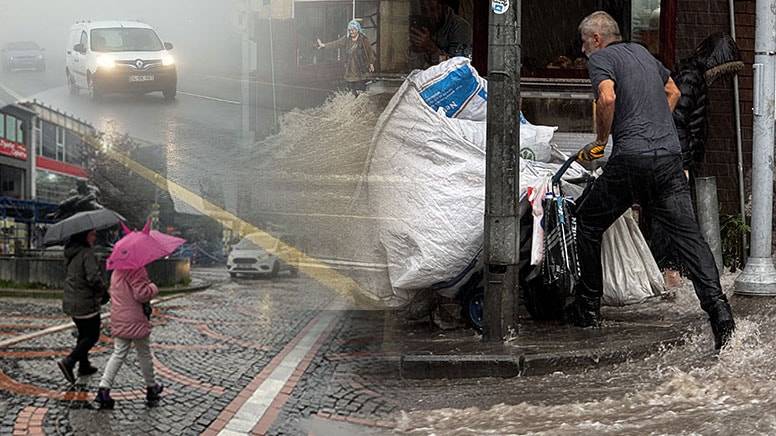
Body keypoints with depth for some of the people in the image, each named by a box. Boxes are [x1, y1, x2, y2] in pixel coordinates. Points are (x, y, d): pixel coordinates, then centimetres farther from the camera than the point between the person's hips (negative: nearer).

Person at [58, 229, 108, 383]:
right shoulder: (87, 254, -20)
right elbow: (94, 278, -27)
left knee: (83, 334, 22)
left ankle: (84, 365, 29)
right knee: (92, 336, 2)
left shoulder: (70, 254, 8)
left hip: (70, 302, 9)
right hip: (86, 303, -9)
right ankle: (69, 362, -11)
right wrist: (104, 293, -9)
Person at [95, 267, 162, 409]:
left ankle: (104, 389, -5)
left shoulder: (116, 272, 10)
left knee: (118, 354, 8)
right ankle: (151, 388, 27)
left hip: (119, 321, 7)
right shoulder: (137, 271, -19)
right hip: (136, 321, -7)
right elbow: (141, 294, -24)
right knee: (144, 355, 11)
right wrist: (153, 288, -6)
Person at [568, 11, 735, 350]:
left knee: (587, 221, 15)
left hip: (631, 158, -5)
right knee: (688, 236, 0)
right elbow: (673, 92, 38)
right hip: (671, 156, 6)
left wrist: (601, 140, -4)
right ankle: (717, 307, -16)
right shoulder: (642, 52, 24)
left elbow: (607, 97, -18)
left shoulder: (600, 58, 2)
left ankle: (588, 307, 20)